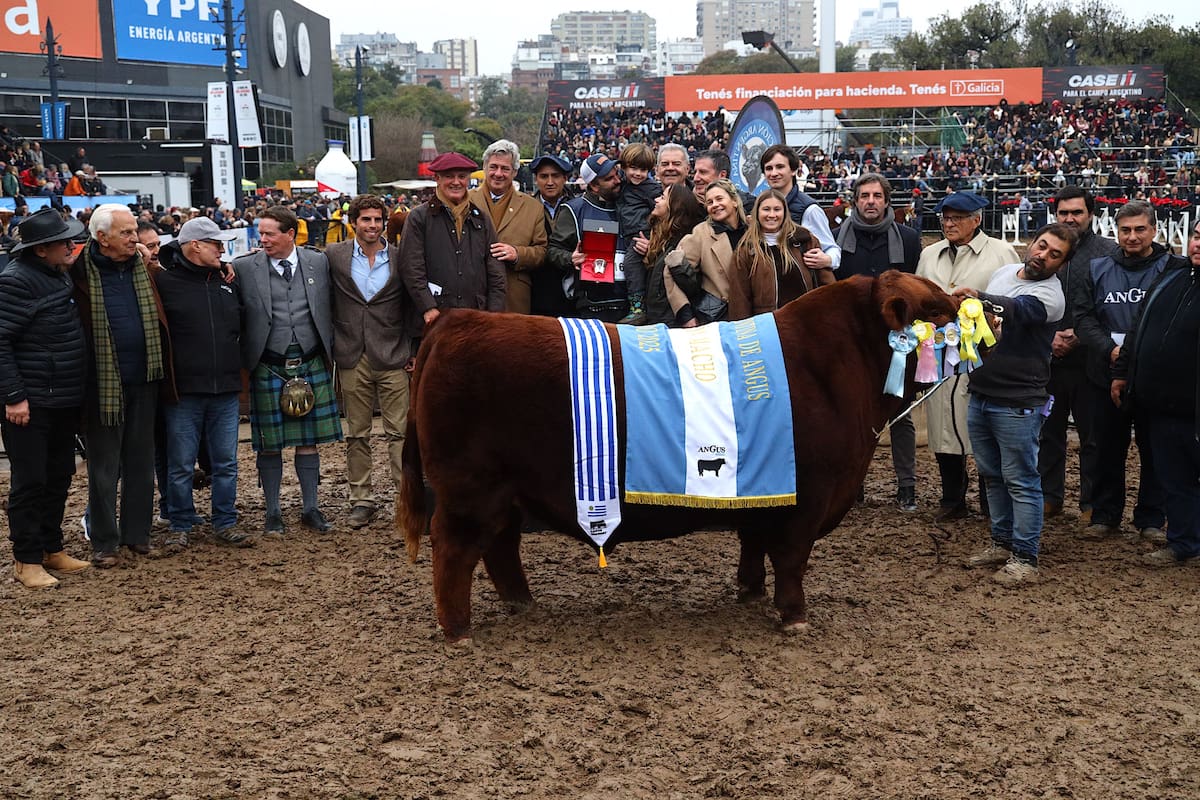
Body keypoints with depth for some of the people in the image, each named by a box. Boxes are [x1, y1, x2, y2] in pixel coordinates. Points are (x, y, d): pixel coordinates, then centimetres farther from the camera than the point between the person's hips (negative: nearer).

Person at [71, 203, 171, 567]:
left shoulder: (143, 267, 5)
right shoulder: (82, 272, -8)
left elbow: (159, 318, 17)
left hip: (143, 381, 4)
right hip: (104, 384, -4)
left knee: (141, 462, 12)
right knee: (104, 467, 6)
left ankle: (137, 534, 23)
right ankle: (104, 542, 15)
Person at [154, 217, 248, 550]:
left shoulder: (227, 281, 11)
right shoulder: (164, 281, -6)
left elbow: (243, 322, 22)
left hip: (225, 389, 4)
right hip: (183, 390, -4)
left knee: (226, 462, 10)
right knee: (180, 465, 5)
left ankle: (225, 522, 22)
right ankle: (180, 525, 19)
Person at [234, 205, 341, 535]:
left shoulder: (319, 262, 3)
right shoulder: (244, 268, -2)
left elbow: (328, 312, 10)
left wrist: (330, 353, 8)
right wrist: (245, 360, -5)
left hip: (311, 366, 1)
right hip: (268, 369, -1)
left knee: (308, 441, 8)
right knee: (269, 445, 4)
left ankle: (311, 509, 19)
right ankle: (273, 513, 17)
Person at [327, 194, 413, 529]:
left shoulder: (400, 257, 3)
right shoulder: (334, 256, 4)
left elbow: (411, 307, 7)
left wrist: (414, 352, 3)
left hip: (393, 357, -1)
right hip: (352, 359, 1)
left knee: (400, 432, -2)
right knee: (356, 435, 8)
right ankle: (361, 500, 17)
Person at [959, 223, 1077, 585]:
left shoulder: (1049, 294, -16)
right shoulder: (1004, 272, 9)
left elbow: (1015, 310, -37)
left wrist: (977, 296, -54)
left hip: (1017, 403, -8)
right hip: (980, 394, 8)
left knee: (1021, 481, -2)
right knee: (992, 475, 16)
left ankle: (1024, 558, 5)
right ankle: (1002, 542, 29)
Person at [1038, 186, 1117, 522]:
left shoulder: (1109, 252, 0)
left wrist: (1080, 337, -13)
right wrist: (1048, 336, -7)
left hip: (1090, 360, -3)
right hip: (1047, 359, 3)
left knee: (1093, 436, 5)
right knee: (1048, 432, 11)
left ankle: (1092, 503, 15)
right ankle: (1049, 496, 22)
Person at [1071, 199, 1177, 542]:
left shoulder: (1173, 269, -1)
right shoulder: (1096, 270, 7)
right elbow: (1083, 318, 0)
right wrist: (1111, 349, -15)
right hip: (1107, 374, 2)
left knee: (1155, 450, 5)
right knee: (1108, 449, 10)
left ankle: (1151, 520, 16)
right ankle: (1105, 516, 21)